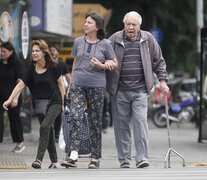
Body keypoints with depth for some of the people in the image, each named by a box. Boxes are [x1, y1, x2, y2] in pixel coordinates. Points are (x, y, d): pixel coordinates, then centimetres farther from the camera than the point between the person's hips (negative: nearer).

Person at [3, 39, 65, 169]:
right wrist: (10, 99, -14)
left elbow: (61, 85, 2)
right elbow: (21, 85, -3)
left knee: (45, 126, -23)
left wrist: (63, 103, 2)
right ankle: (54, 162, 18)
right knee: (48, 133, 8)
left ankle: (39, 159, -27)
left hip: (54, 102, -4)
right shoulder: (32, 68, 2)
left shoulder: (53, 67, -6)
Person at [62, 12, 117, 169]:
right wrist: (71, 83, 18)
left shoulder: (105, 44, 0)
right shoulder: (78, 42, 9)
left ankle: (96, 157, 14)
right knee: (75, 117, -14)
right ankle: (73, 156, -21)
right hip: (78, 85, 2)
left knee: (95, 121, 4)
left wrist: (101, 65, -12)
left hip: (96, 86, -1)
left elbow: (115, 64, 7)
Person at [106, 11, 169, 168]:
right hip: (120, 91, 0)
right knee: (121, 124, 3)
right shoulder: (114, 40, 2)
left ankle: (142, 158, -11)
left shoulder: (148, 39, 7)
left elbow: (159, 61, 15)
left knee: (140, 121, -11)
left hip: (140, 90, 0)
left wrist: (163, 80, 9)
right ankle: (124, 160, 12)